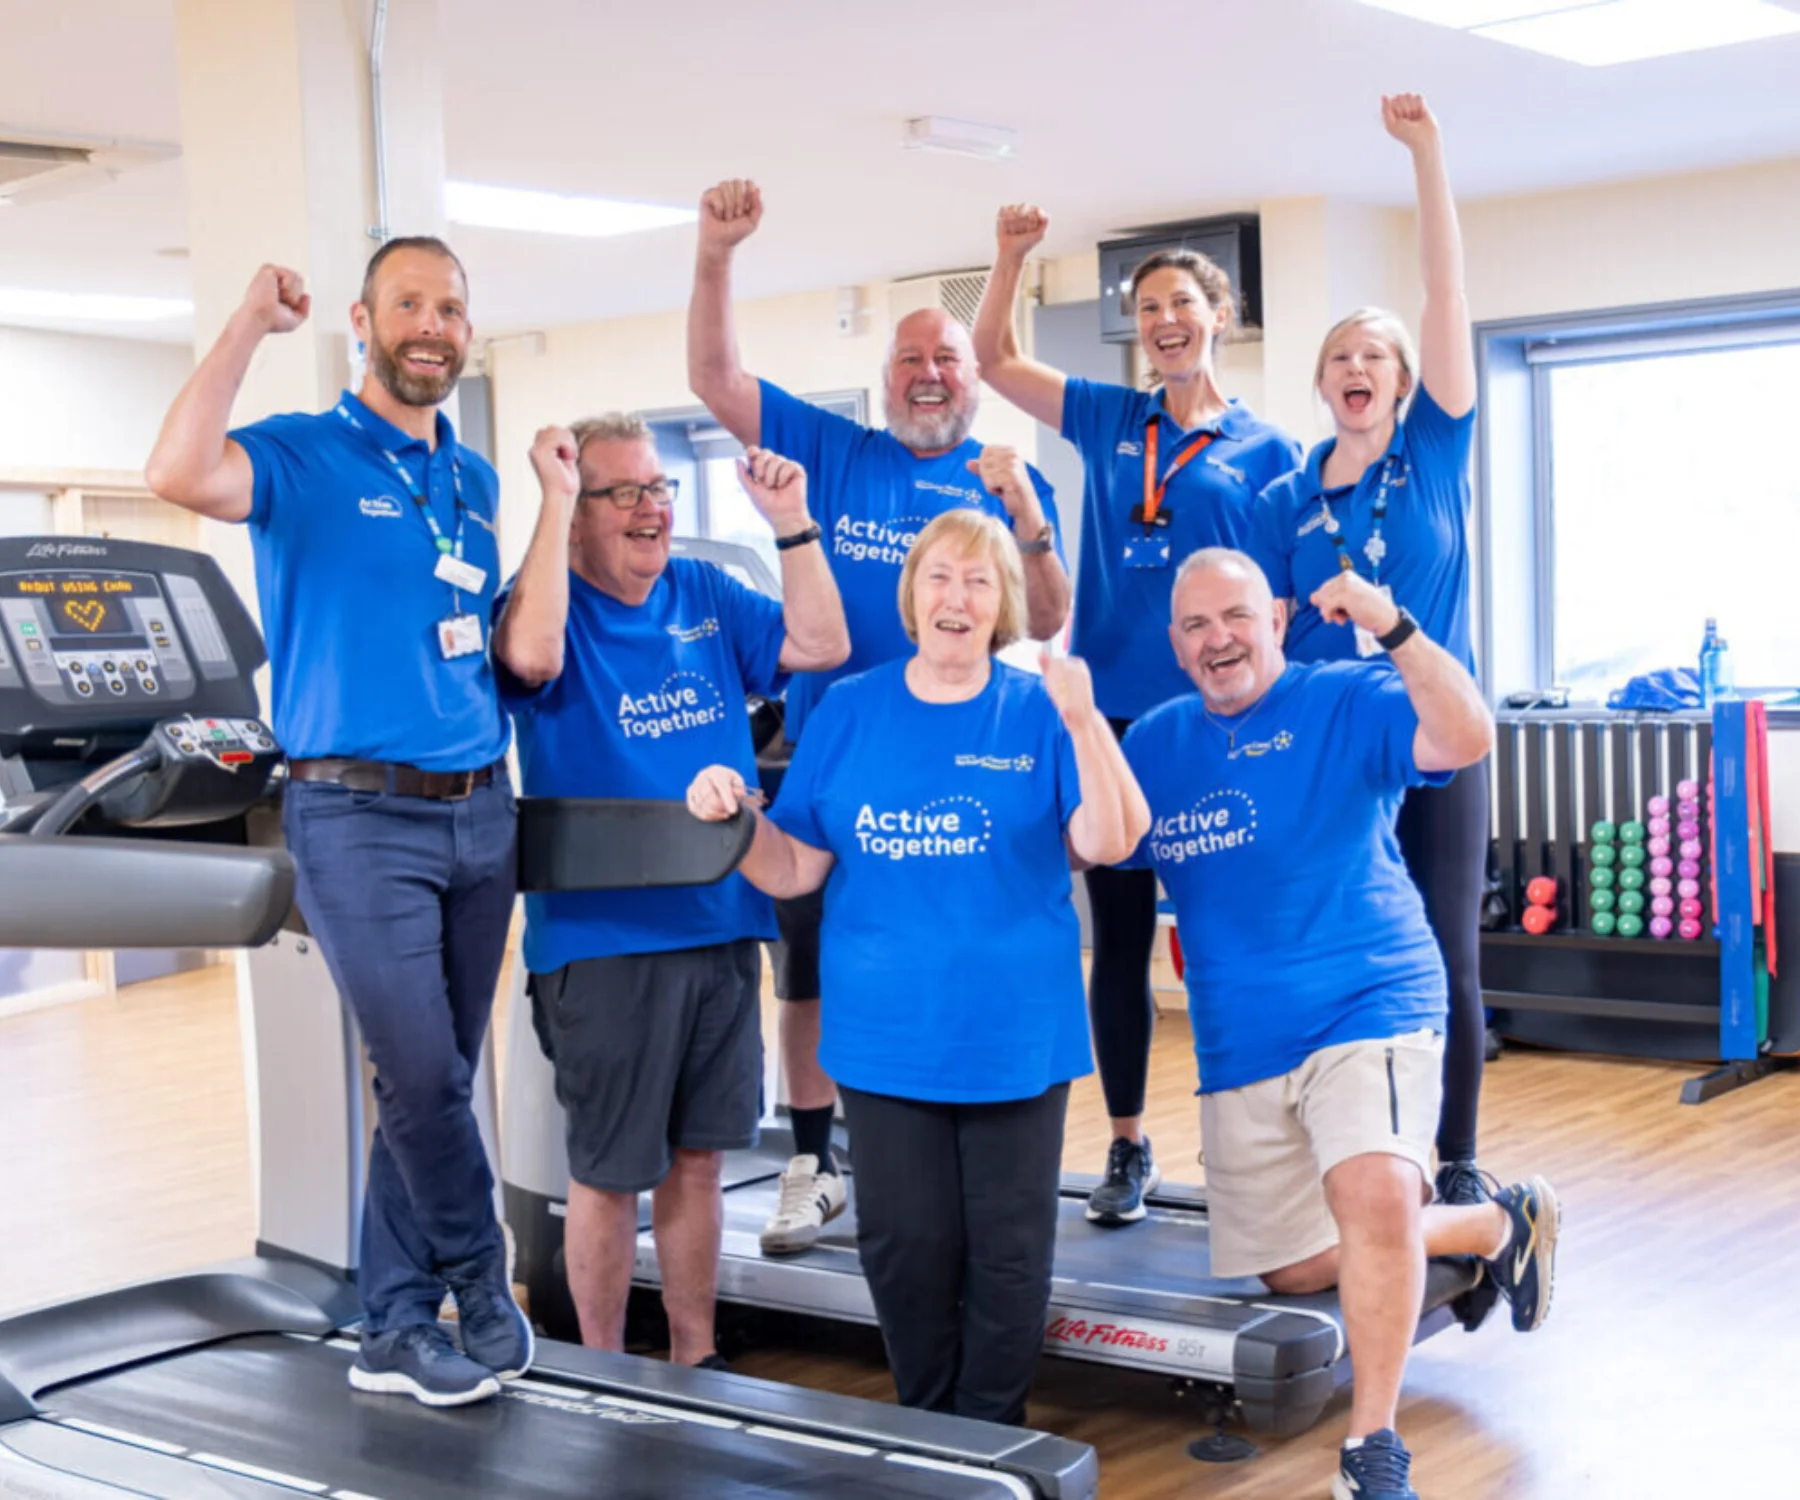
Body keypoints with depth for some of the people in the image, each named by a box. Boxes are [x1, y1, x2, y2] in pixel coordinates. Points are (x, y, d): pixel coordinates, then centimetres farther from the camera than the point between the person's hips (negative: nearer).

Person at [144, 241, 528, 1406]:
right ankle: (484, 1289, 12)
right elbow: (180, 475, -27)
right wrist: (252, 322, -18)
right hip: (360, 815, -6)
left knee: (439, 1080, 9)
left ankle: (399, 1330, 20)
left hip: (480, 809, 6)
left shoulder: (475, 481, 15)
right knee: (423, 1075, -9)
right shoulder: (301, 457, -4)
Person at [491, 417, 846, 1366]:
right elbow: (531, 655, -29)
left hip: (721, 924, 5)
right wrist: (556, 500, -25)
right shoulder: (554, 608, -6)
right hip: (602, 937, -5)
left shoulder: (705, 596, 10)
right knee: (608, 1172, 5)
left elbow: (821, 645, 4)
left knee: (698, 1157, 15)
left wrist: (790, 524, -5)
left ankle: (697, 1359, 29)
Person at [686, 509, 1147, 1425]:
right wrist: (732, 817, -16)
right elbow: (793, 869, 3)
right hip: (886, 1033, 1)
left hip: (1015, 1032, -1)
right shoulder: (850, 712, 4)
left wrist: (1083, 722, -26)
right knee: (905, 1245, 9)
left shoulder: (1038, 711, -2)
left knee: (1008, 1248, 7)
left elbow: (1108, 843, -15)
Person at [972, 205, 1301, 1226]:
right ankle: (1129, 1148, 19)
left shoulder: (1267, 451, 3)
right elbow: (994, 357, 15)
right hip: (1110, 714, 3)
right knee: (1120, 938, 8)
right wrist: (1014, 255, 2)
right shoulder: (1111, 420, 11)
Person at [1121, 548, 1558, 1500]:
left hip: (1368, 1007, -6)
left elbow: (1465, 737, -22)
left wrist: (1391, 626, -33)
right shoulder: (1156, 742, 10)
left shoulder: (1347, 702, -6)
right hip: (1238, 1048, 6)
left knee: (1375, 1198, -33)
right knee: (1296, 1271, 15)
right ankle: (1498, 1226, 36)